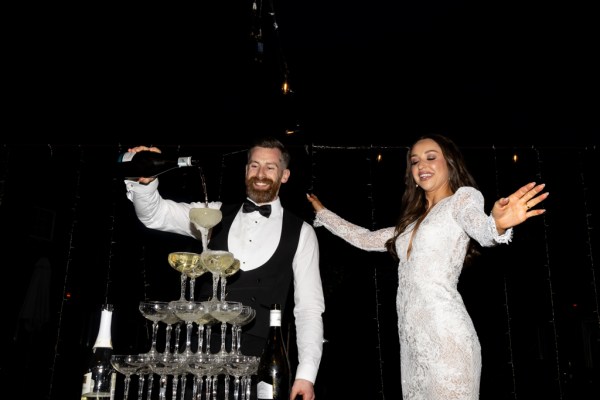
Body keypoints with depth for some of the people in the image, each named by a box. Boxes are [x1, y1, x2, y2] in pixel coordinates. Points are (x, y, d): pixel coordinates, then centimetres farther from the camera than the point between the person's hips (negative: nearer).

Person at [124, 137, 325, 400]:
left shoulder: (301, 232, 2)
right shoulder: (217, 214, 9)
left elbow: (309, 306, -1)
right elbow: (155, 215, 1)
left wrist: (306, 374, -10)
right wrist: (144, 181, -21)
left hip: (261, 359, -2)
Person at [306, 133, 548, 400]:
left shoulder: (463, 196, 1)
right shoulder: (413, 221, 22)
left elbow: (480, 227, -20)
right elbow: (366, 239, 30)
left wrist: (498, 224, -43)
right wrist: (323, 214, 33)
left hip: (444, 335, -7)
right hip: (412, 338, 7)